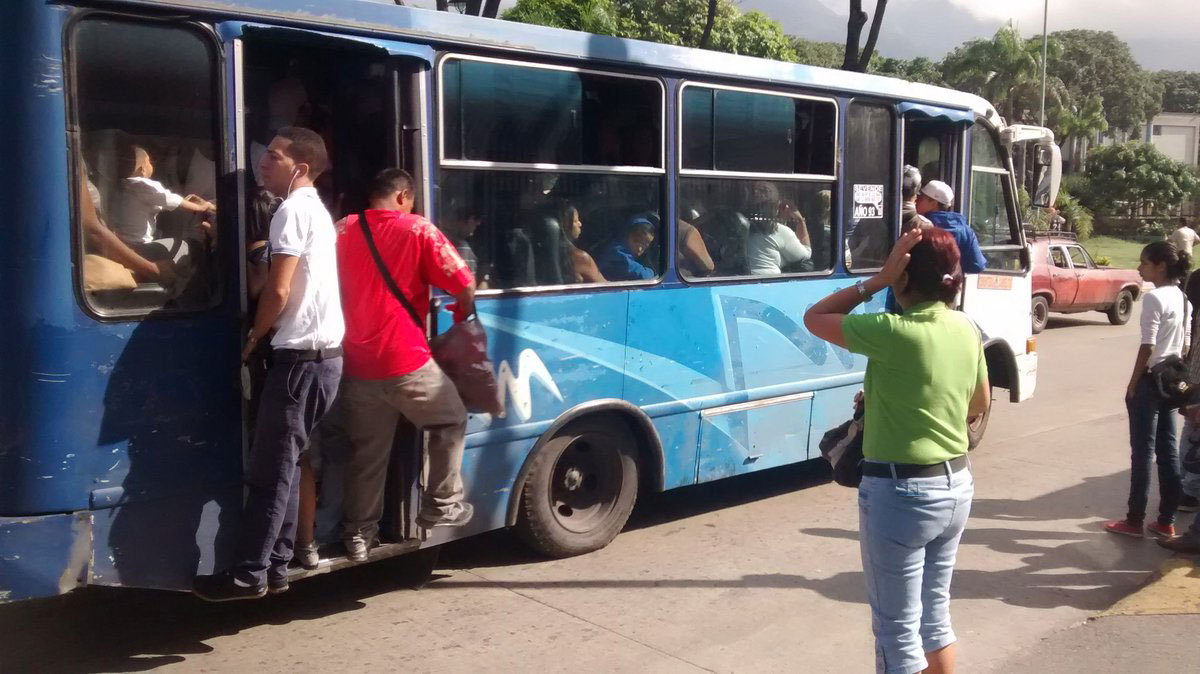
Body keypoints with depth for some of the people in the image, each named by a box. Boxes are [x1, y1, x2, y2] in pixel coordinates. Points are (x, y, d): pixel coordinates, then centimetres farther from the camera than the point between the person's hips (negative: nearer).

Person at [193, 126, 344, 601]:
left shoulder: (293, 210, -11)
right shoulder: (317, 211, 20)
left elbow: (278, 291, -16)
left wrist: (252, 339, -2)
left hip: (301, 356, -10)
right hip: (324, 353, 10)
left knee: (269, 469, -4)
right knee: (286, 465, 12)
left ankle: (249, 574, 2)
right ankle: (274, 568, 16)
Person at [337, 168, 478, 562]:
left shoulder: (342, 231, 8)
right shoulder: (417, 229, -5)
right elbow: (465, 284, -8)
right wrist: (461, 316, 12)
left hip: (357, 365, 5)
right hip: (405, 361, -5)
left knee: (366, 454, 15)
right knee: (452, 421, 18)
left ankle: (358, 534, 20)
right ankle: (441, 505, 19)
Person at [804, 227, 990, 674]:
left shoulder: (894, 332, -20)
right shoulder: (967, 330, 3)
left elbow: (814, 318, -8)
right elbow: (980, 404, 17)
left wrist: (877, 280, -11)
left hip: (900, 491, -8)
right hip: (956, 484, 8)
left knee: (898, 631, 5)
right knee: (935, 615, 21)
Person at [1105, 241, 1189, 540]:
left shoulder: (1153, 298, -16)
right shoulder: (1182, 297, 10)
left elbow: (1148, 346, -19)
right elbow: (1185, 344, 13)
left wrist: (1133, 384, -12)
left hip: (1151, 379, -8)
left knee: (1143, 452, -2)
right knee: (1169, 451, 10)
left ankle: (1134, 521, 5)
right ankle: (1166, 521, 16)